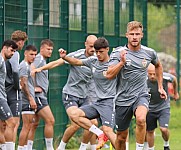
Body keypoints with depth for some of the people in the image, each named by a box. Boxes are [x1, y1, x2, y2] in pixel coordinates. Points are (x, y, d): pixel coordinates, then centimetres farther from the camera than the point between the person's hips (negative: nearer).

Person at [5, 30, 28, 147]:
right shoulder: (15, 54, -13)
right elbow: (15, 72, -25)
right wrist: (17, 86, -11)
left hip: (5, 90, 8)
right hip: (13, 91, -8)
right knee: (15, 123, -6)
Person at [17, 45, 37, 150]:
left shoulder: (29, 66, 20)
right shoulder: (24, 66, -10)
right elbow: (23, 84, -18)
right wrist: (31, 99, -19)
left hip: (29, 100, 10)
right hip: (27, 100, -10)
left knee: (28, 127, 10)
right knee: (26, 127, -10)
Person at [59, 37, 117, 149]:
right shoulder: (93, 61, 9)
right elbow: (77, 62, 21)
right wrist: (64, 57, 5)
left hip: (110, 101, -7)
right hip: (98, 102, 7)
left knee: (107, 130, -23)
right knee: (74, 115, -6)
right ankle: (100, 134, -4)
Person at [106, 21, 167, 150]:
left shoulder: (149, 53, 1)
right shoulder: (118, 53, -6)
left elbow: (158, 65, 25)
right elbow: (109, 75, -16)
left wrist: (160, 87, 22)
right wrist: (122, 62, -27)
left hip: (141, 95, 0)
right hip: (123, 99, 0)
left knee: (141, 119, -33)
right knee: (121, 136, 7)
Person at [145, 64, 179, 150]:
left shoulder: (165, 77, -20)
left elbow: (174, 79, 5)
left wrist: (175, 93, 20)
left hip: (164, 107, -1)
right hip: (150, 109, 1)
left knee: (164, 129, -16)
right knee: (150, 131, 10)